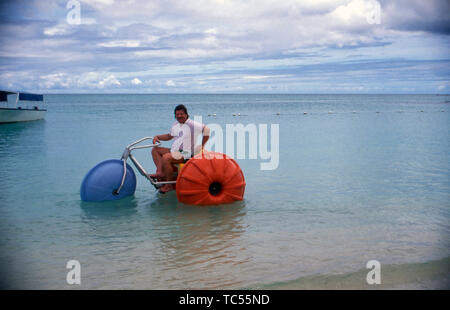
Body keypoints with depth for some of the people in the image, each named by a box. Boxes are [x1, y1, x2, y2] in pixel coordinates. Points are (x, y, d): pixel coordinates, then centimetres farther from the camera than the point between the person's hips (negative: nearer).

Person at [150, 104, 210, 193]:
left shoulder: (192, 124, -11)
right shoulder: (175, 125, 15)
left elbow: (206, 129, -15)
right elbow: (169, 136, 29)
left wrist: (202, 146, -12)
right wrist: (157, 137, 12)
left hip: (185, 154, -10)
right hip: (174, 151, 10)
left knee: (165, 158, -32)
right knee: (155, 150, 7)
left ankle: (169, 184, -19)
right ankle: (160, 172, -14)